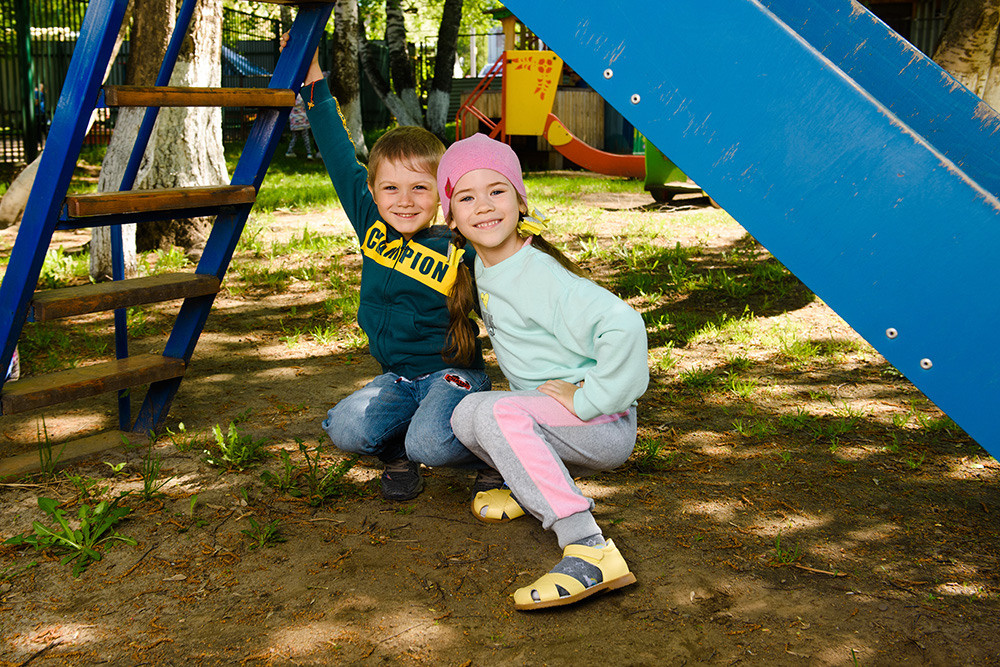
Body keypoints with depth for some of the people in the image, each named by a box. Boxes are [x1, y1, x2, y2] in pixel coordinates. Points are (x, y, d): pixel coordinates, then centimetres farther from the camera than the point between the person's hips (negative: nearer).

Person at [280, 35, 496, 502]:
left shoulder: (460, 256, -11)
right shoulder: (372, 228, 2)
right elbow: (341, 160, 8)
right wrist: (314, 82, 11)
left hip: (452, 373, -4)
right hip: (397, 378, 5)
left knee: (428, 443, -31)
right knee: (345, 429, -21)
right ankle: (396, 450, 12)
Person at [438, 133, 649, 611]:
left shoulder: (539, 276, -21)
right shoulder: (485, 268, 5)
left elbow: (623, 325, -33)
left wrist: (589, 398, -26)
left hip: (607, 426, -8)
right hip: (548, 415, 8)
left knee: (499, 412, -31)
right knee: (467, 415, -7)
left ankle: (590, 550, -39)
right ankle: (537, 485, 11)